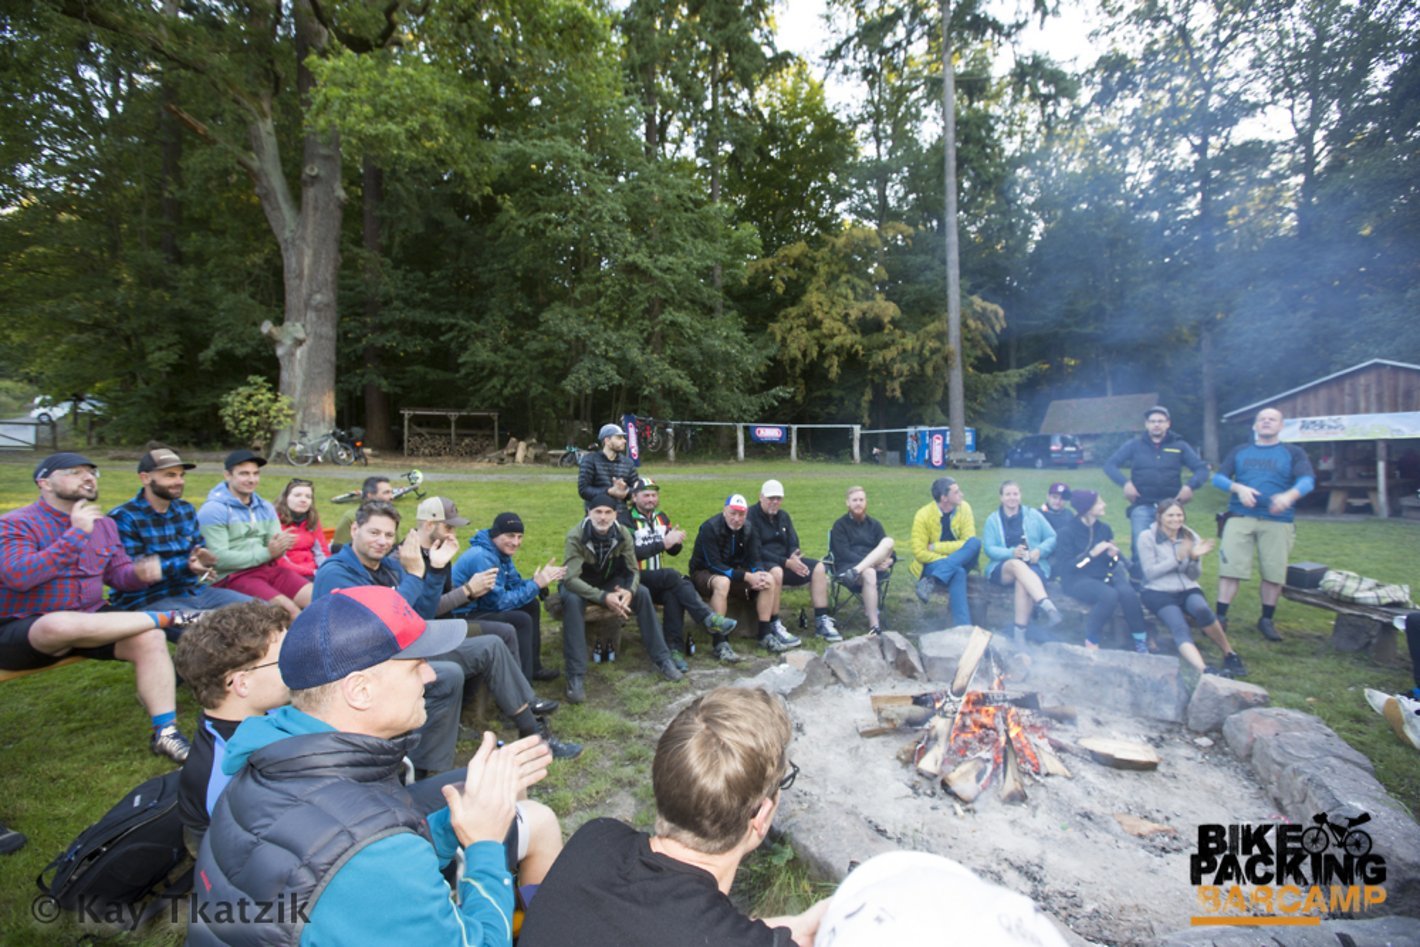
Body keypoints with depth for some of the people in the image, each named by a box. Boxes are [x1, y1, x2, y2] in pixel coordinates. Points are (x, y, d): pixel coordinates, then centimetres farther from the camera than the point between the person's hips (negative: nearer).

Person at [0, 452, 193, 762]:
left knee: (150, 639, -23)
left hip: (90, 621, 5)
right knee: (64, 625, -42)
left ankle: (165, 732, -19)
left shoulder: (104, 524, 9)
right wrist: (77, 533, -26)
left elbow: (118, 573, 11)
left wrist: (140, 573, -14)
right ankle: (165, 617, -20)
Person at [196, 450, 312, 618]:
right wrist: (266, 553, -17)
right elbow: (220, 559, -14)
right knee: (289, 609, -27)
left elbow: (276, 550, 9)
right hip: (232, 576, -6)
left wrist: (280, 547, -16)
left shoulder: (266, 508, 15)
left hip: (269, 568, 6)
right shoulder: (213, 510, -5)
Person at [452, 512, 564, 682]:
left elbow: (515, 585, 6)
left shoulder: (501, 552, 4)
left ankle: (533, 667, 15)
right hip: (463, 617, -10)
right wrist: (536, 584, -20)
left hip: (479, 606, 10)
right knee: (521, 620, -23)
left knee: (532, 604, 8)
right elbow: (499, 602, -24)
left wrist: (541, 579, -13)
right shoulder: (483, 557, -26)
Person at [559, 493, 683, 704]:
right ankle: (576, 676, -32)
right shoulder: (575, 536, -29)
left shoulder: (622, 533, -17)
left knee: (642, 593, -20)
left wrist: (629, 591, -35)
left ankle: (662, 659, -9)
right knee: (573, 600, -37)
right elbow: (571, 579, -34)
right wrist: (604, 598, -45)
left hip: (608, 581, 3)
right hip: (579, 585, -3)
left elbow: (634, 570, -12)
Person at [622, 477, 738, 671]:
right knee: (672, 576, -31)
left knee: (674, 594, -29)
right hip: (635, 579, -5)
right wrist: (663, 543, -25)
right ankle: (709, 619, -30)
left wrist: (676, 541, -9)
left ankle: (675, 648, -26)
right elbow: (632, 552, -19)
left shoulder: (660, 517, 14)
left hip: (659, 580, 5)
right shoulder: (625, 519, -5)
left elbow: (673, 551, 14)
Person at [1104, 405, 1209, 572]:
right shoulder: (1134, 445, 6)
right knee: (1140, 550, -8)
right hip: (1142, 507, -2)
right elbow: (1110, 465, 3)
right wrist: (1125, 483, -11)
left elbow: (1202, 468, 9)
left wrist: (1190, 486, -9)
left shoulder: (1179, 446, 10)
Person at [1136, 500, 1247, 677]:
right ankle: (1204, 670, -45)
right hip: (1159, 592, -3)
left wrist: (1195, 558, -12)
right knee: (1180, 629, -29)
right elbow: (1150, 573, -8)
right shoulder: (1147, 537, -2)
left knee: (1202, 610, -31)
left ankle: (1229, 654, -14)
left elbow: (1194, 576, 9)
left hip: (1188, 590, 3)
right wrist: (1178, 558, -16)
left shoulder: (1191, 537, 10)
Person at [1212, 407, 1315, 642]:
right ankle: (1220, 617, -1)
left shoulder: (1293, 453, 10)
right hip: (1240, 518, 0)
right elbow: (1218, 478, 7)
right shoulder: (1239, 451, 15)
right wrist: (1239, 488, -14)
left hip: (1277, 522, 0)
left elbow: (1307, 480, -6)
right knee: (1230, 568, -5)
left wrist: (1289, 495, -28)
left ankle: (1267, 620, 19)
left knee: (1274, 573, 3)